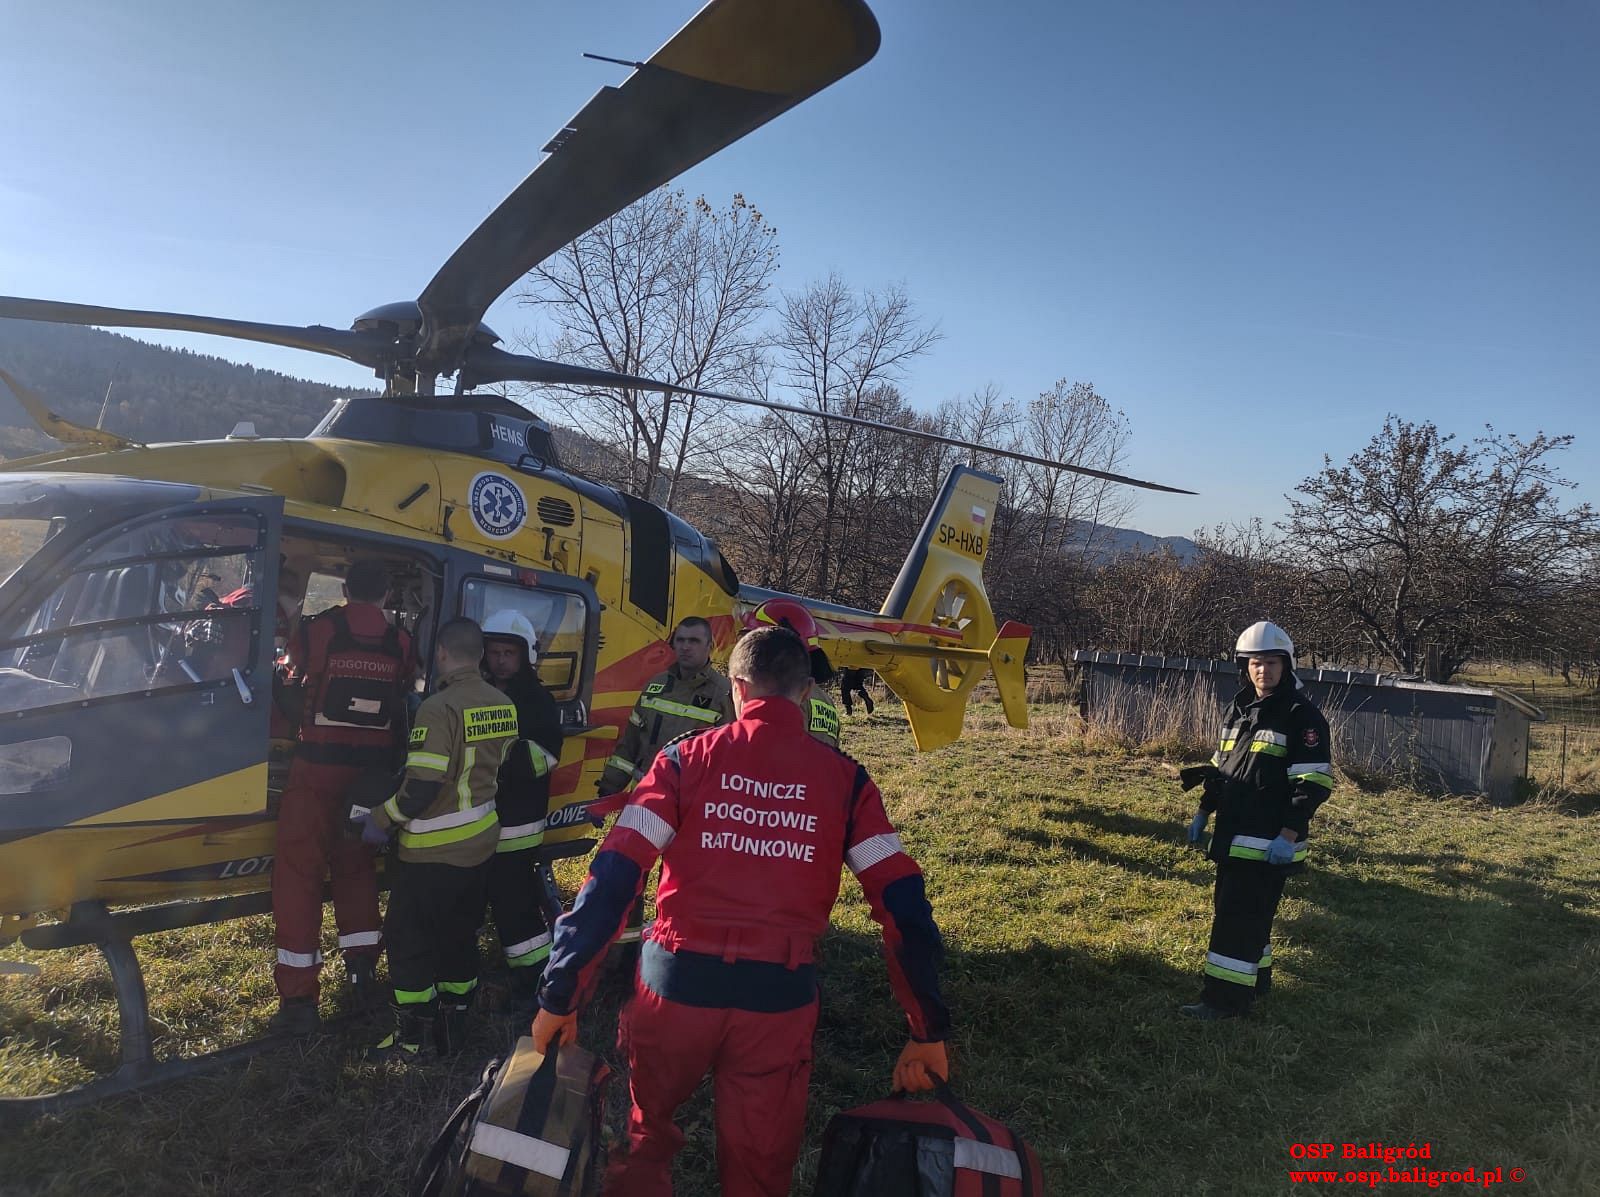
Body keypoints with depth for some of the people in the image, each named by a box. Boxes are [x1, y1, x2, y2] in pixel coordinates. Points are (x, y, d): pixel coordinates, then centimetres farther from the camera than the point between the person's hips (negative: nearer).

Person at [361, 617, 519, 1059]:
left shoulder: (439, 708, -21)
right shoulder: (503, 705, 3)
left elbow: (422, 787, -24)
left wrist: (380, 820, -10)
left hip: (434, 849, -7)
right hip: (481, 841, 7)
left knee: (409, 939, 7)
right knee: (460, 934, 18)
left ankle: (410, 1035, 14)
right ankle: (454, 1025, 27)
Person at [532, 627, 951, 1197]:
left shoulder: (687, 759, -1)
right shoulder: (844, 776, 2)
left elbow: (612, 880, -8)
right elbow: (902, 903, -2)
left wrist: (559, 995, -3)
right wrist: (929, 1030, 3)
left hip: (678, 982, -1)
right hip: (781, 997, 1)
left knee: (647, 1133, 27)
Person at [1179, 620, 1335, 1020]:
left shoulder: (1301, 714, -10)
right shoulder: (1238, 709, 12)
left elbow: (1314, 781, -14)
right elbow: (1219, 766, 20)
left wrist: (1289, 834, -19)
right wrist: (1203, 812, 17)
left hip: (1269, 842, -8)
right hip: (1232, 835, 8)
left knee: (1240, 915, -7)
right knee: (1232, 908, 15)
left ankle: (1226, 998, -1)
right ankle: (1255, 979, 30)